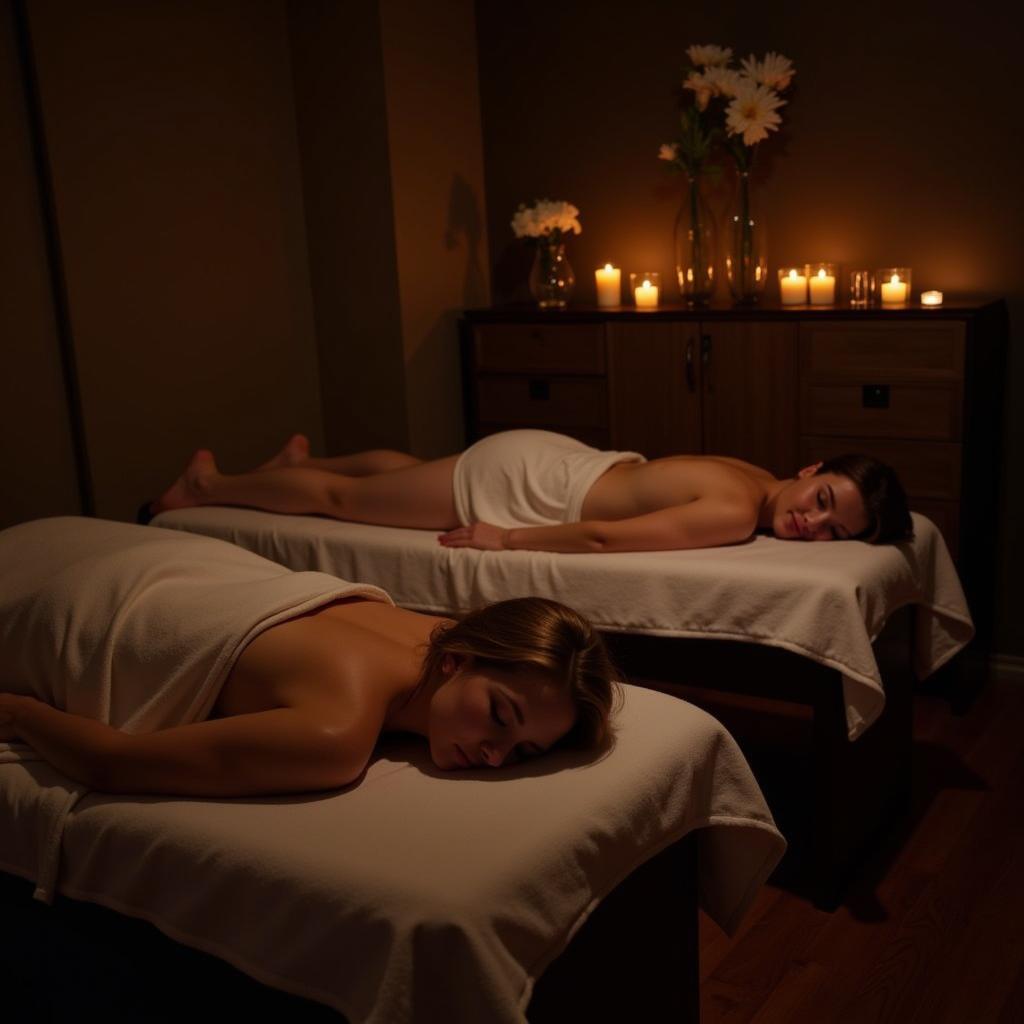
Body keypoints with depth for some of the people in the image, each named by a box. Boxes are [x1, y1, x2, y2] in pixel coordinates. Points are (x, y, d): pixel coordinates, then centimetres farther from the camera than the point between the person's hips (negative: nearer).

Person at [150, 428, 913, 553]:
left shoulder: (755, 479, -5)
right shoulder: (737, 512, -31)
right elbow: (602, 537, -32)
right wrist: (510, 541, -21)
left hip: (554, 458, 7)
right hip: (524, 479, -7)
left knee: (402, 467, 32)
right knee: (340, 498, 11)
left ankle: (302, 459, 57)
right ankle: (206, 487, 31)